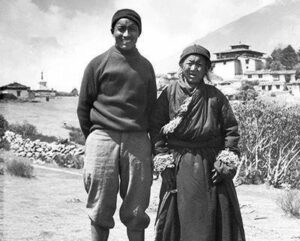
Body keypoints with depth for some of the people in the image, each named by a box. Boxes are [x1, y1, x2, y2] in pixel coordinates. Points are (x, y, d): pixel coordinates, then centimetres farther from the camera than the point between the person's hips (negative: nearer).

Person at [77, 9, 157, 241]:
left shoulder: (146, 66, 13)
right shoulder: (98, 64, 4)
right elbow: (83, 106, 7)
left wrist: (143, 136, 9)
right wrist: (94, 137, 5)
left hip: (138, 141, 2)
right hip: (103, 139, -2)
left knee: (136, 212, 5)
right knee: (101, 211, 2)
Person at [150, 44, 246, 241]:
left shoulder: (215, 96, 4)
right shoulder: (169, 94, 1)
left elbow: (231, 129, 4)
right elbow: (156, 127, -1)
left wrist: (226, 163, -5)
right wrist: (163, 163, -7)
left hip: (211, 166, 1)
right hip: (179, 167, -1)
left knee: (216, 219, 5)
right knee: (178, 217, 3)